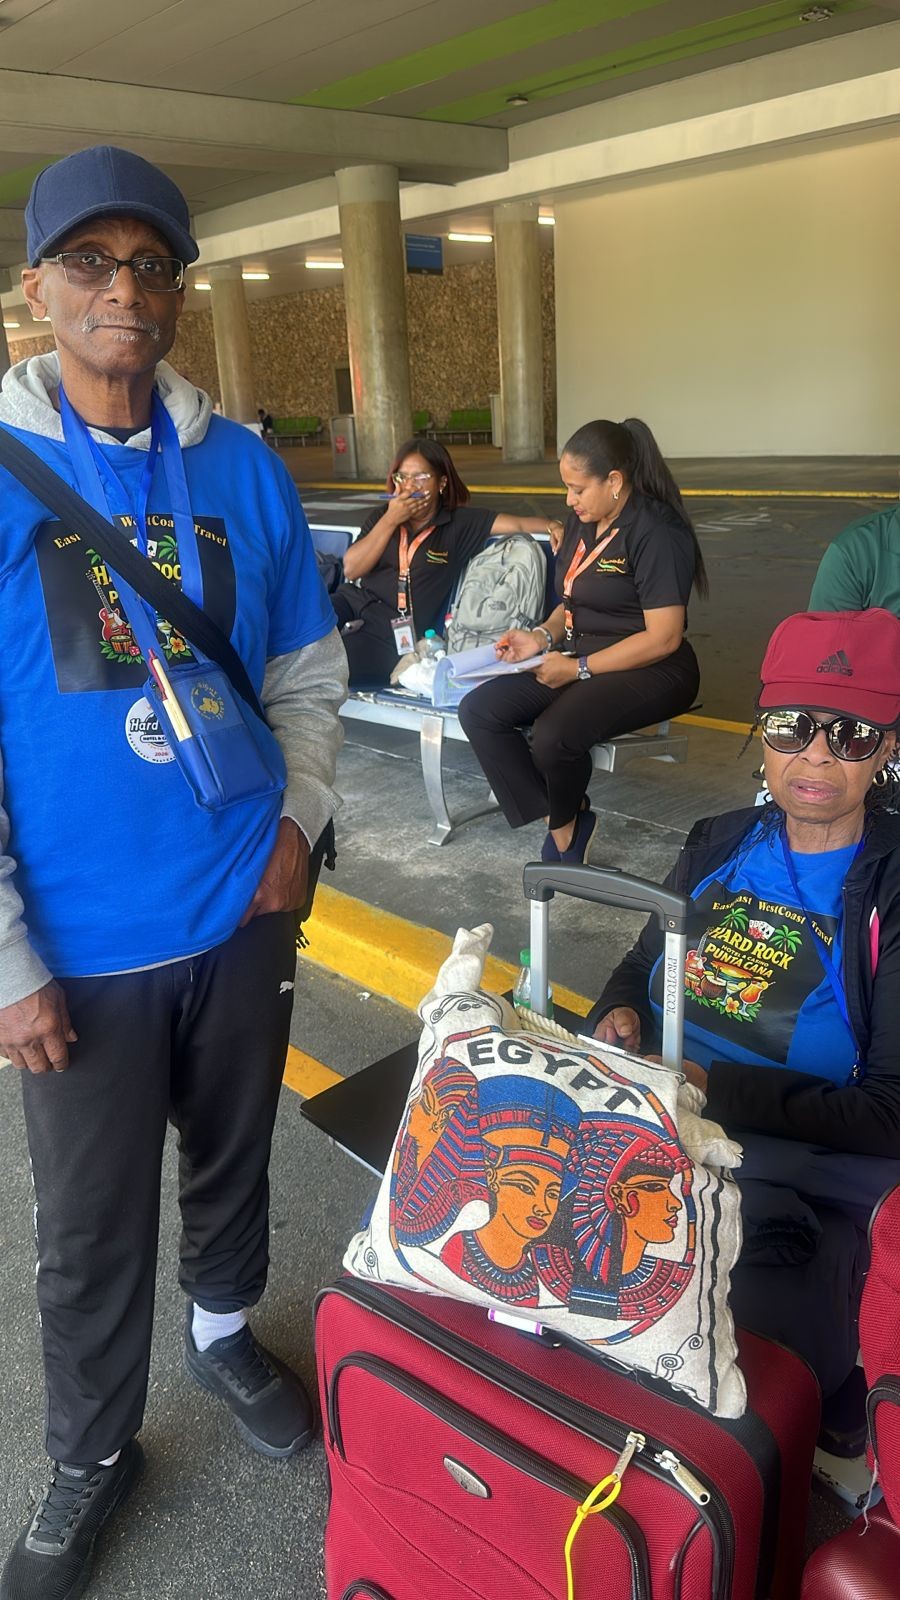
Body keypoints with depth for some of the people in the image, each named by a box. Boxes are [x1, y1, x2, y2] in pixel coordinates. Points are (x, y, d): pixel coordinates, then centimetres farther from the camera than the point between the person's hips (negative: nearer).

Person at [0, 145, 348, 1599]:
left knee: (234, 1157, 23)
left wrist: (297, 821, -5)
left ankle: (226, 1329, 52)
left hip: (243, 913, 3)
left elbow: (308, 674, 9)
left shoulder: (243, 469, 0)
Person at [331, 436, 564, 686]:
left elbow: (516, 524, -6)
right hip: (353, 603, 4)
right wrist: (390, 520, -4)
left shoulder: (459, 523, 5)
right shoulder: (381, 516, 14)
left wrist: (553, 526, -26)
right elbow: (351, 569, 2)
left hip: (395, 634, -4)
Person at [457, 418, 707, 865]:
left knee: (553, 734, -34)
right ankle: (563, 823, -4)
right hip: (580, 656, 9)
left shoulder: (656, 533, -16)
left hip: (650, 671, -8)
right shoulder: (582, 522, 8)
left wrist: (579, 668, -19)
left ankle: (565, 819, 1)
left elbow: (663, 638, -20)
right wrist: (542, 636, -2)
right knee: (478, 710, -10)